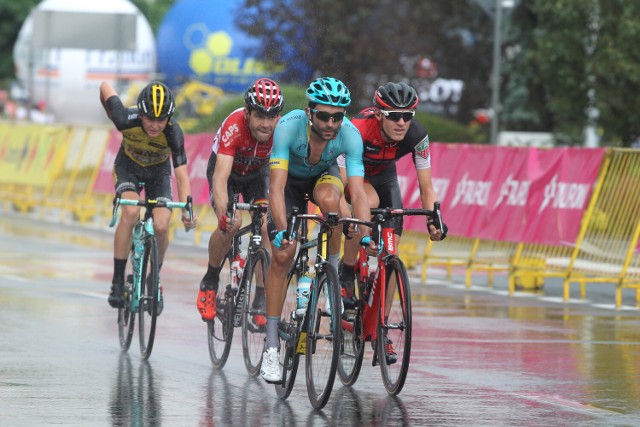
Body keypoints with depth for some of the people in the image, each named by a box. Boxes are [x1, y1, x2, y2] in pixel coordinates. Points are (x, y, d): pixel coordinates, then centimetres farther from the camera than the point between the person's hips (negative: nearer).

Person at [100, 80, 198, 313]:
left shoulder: (174, 133, -32)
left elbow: (182, 175, -33)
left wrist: (187, 210, -48)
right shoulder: (126, 119, -34)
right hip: (128, 165, -1)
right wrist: (112, 118, 2)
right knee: (131, 212, -29)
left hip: (158, 171, 1)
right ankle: (117, 281, -21)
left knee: (161, 227, -18)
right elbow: (105, 87, -16)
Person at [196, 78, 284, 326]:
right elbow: (220, 177, -48)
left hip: (258, 172, 2)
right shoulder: (234, 127, -40)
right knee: (231, 224, -27)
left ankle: (261, 302, -9)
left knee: (266, 226, -20)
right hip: (228, 169, -2)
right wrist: (223, 213, -65)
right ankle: (209, 282, -1)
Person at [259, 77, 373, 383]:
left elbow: (357, 192, -38)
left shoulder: (350, 134, -33)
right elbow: (277, 187, -41)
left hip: (323, 175, 1)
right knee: (282, 254, -13)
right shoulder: (289, 126, -37)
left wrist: (367, 234, -54)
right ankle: (271, 345, -5)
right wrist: (281, 231, -55)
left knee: (329, 199, -36)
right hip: (290, 177, -1)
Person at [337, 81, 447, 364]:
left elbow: (426, 187, -21)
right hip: (351, 173, -3)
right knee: (369, 201, -38)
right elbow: (342, 180, -41)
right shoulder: (359, 129, -38)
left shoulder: (417, 136, -28)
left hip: (383, 175, 3)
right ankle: (345, 276, -19)